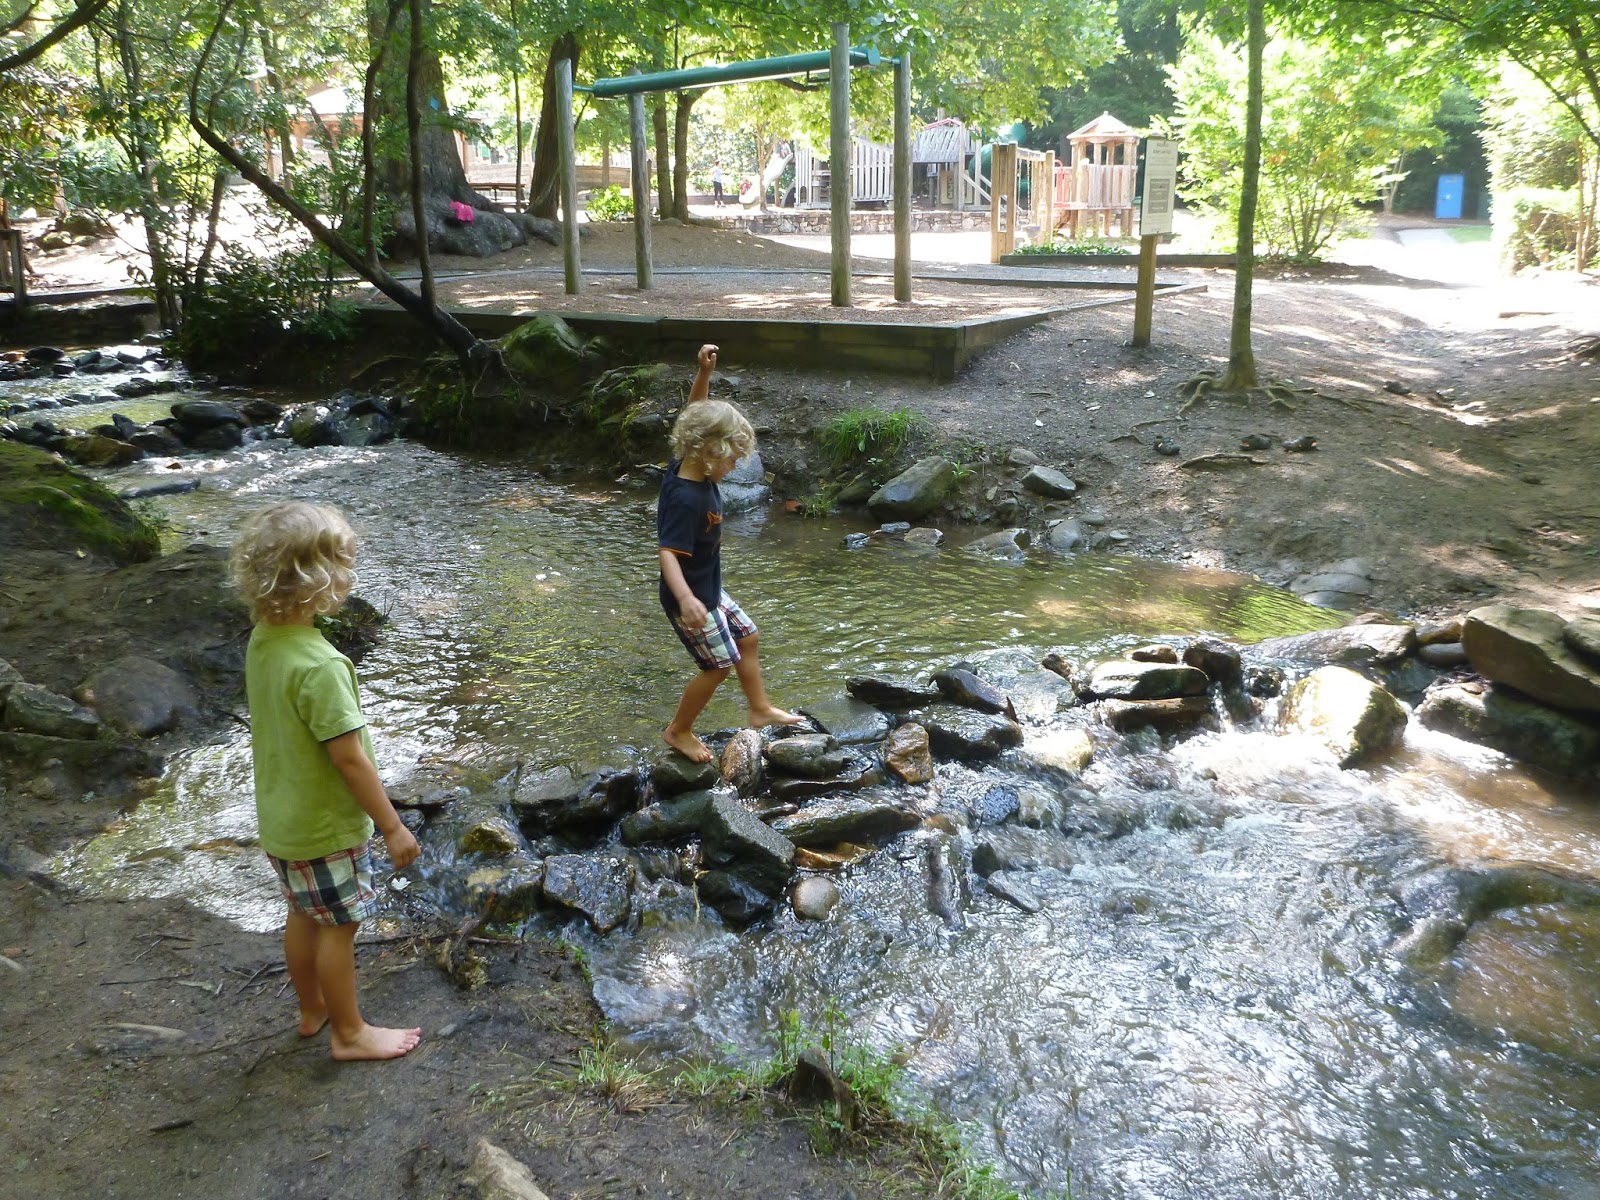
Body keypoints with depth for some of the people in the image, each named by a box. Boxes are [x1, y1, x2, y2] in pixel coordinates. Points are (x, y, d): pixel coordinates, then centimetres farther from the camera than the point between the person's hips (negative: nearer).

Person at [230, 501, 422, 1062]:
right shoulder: (320, 665, -32)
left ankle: (313, 1008, 43)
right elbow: (350, 758, -27)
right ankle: (349, 1032, 27)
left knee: (304, 915, 24)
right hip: (327, 826, -8)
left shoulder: (261, 642, -5)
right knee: (339, 927, 10)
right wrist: (393, 827, -17)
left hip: (281, 819, 8)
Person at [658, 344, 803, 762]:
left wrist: (704, 373, -12)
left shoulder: (687, 466, -6)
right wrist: (685, 599, -53)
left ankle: (760, 709, 37)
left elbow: (696, 416, 3)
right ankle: (679, 732, 21)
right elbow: (668, 553, -39)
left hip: (709, 588, 10)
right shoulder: (686, 499, -32)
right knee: (718, 666, 2)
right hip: (692, 597, -10)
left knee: (746, 636, 21)